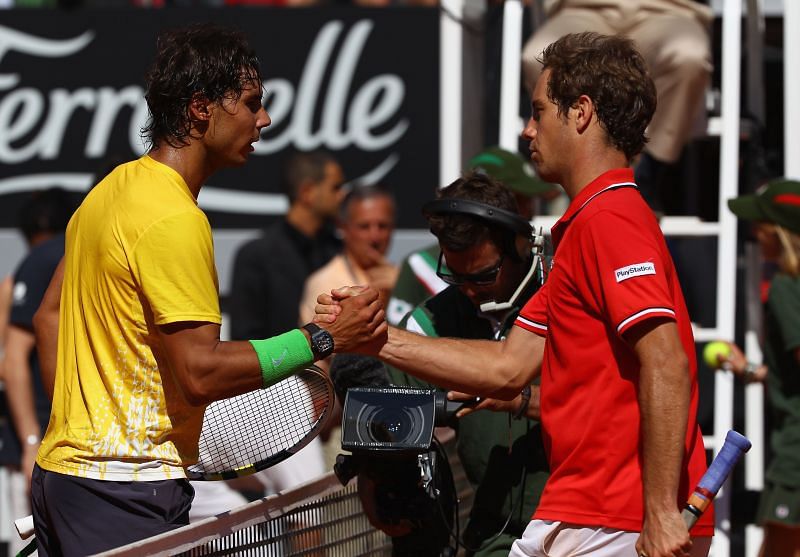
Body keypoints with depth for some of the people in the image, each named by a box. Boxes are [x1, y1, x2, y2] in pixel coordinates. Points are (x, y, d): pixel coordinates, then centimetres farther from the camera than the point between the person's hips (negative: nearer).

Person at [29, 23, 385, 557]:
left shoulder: (113, 188, 13)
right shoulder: (175, 219, -17)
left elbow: (49, 318, 20)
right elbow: (200, 373, -22)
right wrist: (324, 339, -18)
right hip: (128, 490, -10)